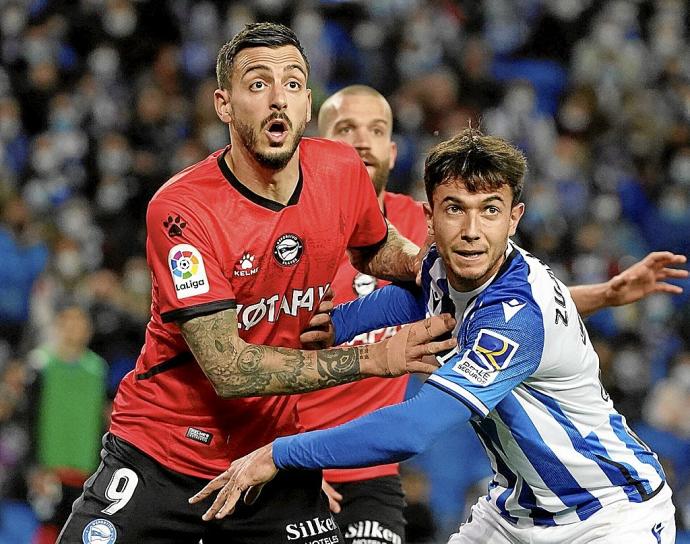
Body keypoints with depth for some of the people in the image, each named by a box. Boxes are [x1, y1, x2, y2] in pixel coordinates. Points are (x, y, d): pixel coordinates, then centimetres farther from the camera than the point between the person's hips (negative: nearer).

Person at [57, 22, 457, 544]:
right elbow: (228, 369, -25)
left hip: (271, 457, 4)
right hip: (161, 456, -4)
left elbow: (375, 249, 21)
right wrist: (374, 358, -25)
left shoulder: (342, 170, -5)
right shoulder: (180, 208, -21)